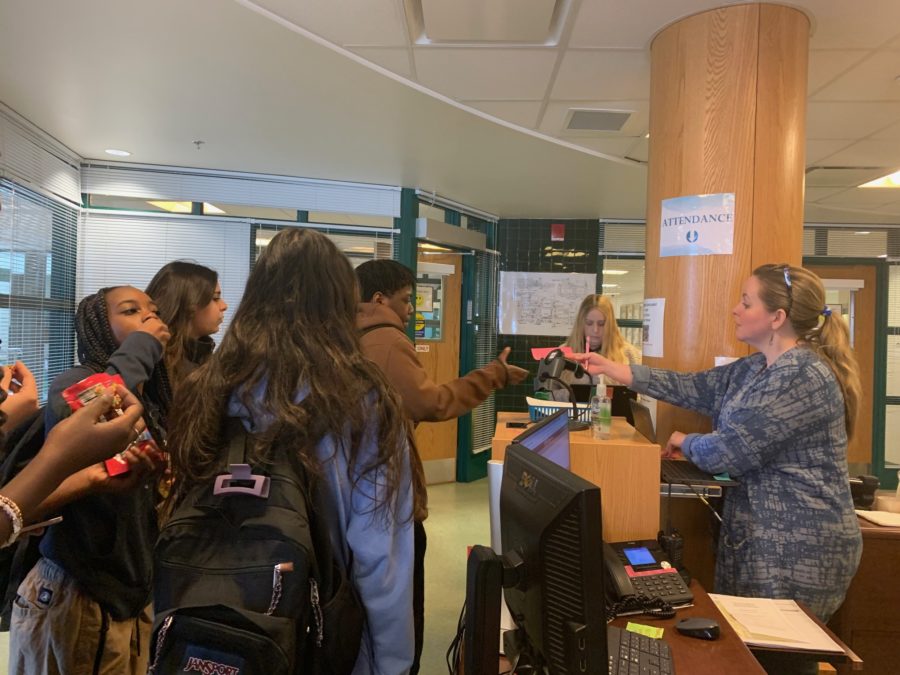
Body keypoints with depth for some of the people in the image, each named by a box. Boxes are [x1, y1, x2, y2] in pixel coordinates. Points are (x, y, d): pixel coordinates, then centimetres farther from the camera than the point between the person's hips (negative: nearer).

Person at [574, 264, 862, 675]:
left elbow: (729, 452, -23)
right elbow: (695, 388, 11)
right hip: (758, 536, 9)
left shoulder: (805, 378, -23)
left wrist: (686, 443, -1)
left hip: (798, 549, -9)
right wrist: (613, 369, 9)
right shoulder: (756, 368, 8)